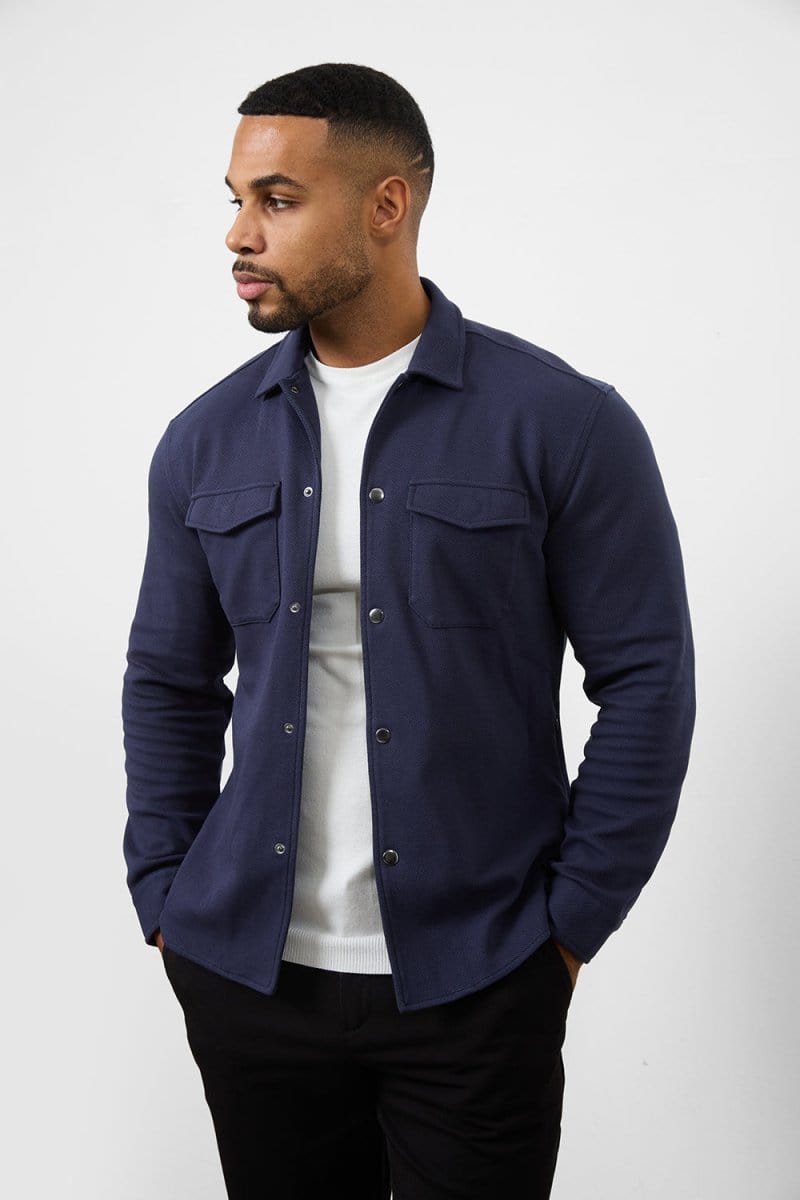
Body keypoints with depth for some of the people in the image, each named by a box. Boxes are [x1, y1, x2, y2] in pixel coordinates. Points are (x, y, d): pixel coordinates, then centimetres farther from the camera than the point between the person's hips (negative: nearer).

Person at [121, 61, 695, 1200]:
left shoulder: (563, 424, -8)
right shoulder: (206, 442, 4)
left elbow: (648, 681, -6)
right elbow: (169, 681, 11)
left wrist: (569, 923, -6)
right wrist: (163, 899, 6)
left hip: (474, 986, -3)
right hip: (246, 972, 4)